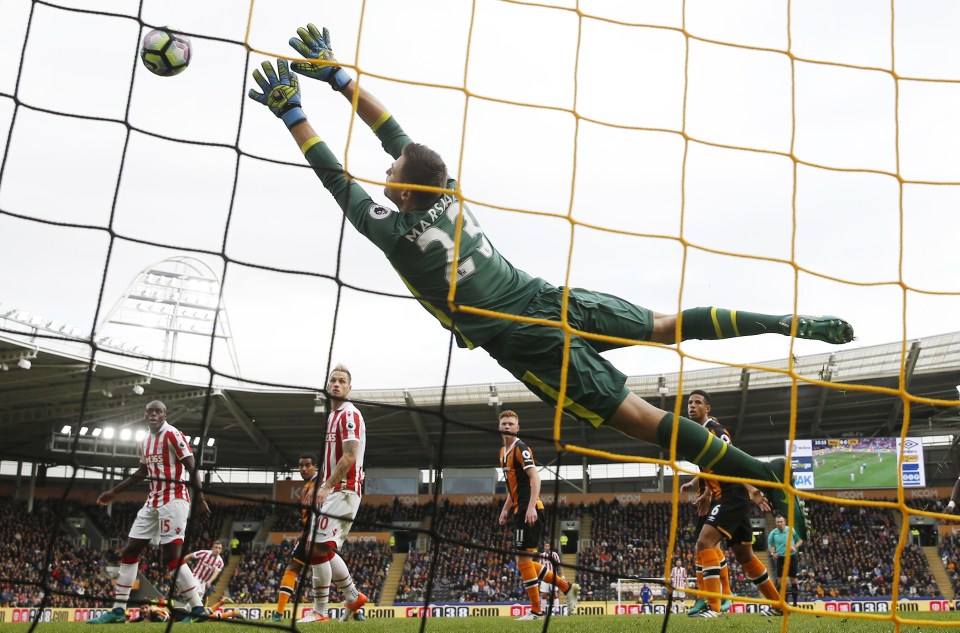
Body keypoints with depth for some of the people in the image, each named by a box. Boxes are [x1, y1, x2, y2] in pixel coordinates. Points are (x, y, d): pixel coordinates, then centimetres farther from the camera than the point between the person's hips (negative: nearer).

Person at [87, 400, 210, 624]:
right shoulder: (145, 442, 15)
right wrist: (114, 492, 34)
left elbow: (191, 467, -14)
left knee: (171, 557, -13)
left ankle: (198, 609, -8)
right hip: (153, 501, 9)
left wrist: (200, 499, -21)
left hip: (173, 499, -9)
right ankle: (118, 610, 16)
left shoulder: (172, 435, -10)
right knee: (130, 551, 9)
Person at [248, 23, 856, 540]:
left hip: (527, 343, -6)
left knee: (640, 415, -5)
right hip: (550, 298, 6)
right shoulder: (447, 190, 3)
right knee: (668, 325, 16)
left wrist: (292, 112, 0)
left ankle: (761, 472, -8)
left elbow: (336, 176, -5)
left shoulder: (397, 232, -14)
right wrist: (336, 74, 15)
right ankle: (791, 323, 12)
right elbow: (398, 134, 13)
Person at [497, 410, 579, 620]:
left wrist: (531, 507, -27)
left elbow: (535, 478, -19)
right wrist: (505, 509, 23)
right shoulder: (504, 452, 18)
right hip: (519, 511, 9)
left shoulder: (520, 448, -10)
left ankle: (536, 610, 4)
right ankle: (567, 587, 19)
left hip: (529, 512, -9)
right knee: (524, 562, 12)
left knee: (523, 560, -5)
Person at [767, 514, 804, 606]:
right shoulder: (773, 533, -2)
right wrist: (773, 553, -8)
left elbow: (800, 540, 5)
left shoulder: (791, 530, -5)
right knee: (780, 578, -3)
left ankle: (795, 602, 16)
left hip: (791, 556, 0)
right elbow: (770, 545, 9)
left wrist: (795, 547, -12)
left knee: (793, 577, 5)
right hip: (780, 557, 0)